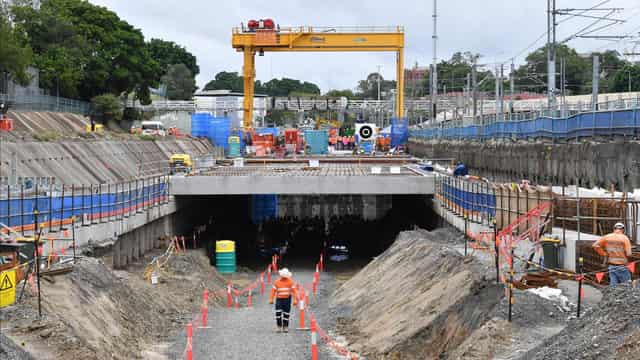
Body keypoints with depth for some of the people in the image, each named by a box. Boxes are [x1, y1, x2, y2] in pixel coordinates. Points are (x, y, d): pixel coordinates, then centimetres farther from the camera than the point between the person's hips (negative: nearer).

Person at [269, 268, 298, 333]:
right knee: (278, 313, -9)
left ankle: (285, 327, 14)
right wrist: (271, 299, -3)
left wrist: (295, 300, -8)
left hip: (287, 299, 0)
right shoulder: (277, 282, 4)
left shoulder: (290, 282, 2)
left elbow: (294, 291, -1)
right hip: (279, 299, 0)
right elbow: (273, 290, 4)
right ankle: (279, 327, 2)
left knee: (286, 314, 2)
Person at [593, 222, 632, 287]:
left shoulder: (607, 237, 3)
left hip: (611, 266, 4)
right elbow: (628, 253, -15)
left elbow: (595, 246, -1)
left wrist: (604, 254, 5)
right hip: (622, 266, -4)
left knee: (613, 286, 5)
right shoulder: (624, 238, -7)